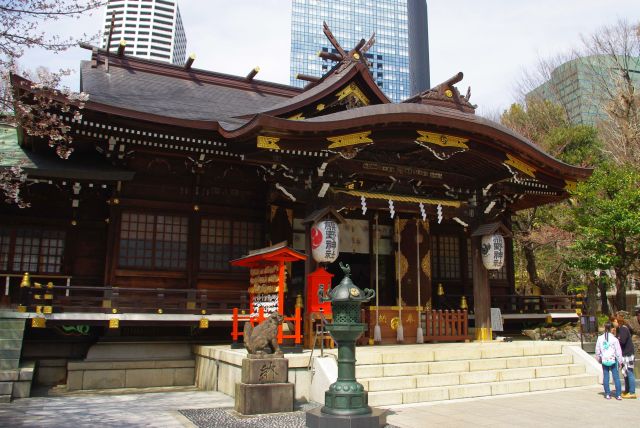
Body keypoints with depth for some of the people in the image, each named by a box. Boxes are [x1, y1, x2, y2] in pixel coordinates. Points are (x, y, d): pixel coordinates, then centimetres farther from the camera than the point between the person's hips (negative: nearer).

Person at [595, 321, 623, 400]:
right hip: (613, 360, -2)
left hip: (604, 361, 2)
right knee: (616, 377, 4)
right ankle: (618, 395, 3)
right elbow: (618, 351, -7)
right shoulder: (614, 339, -12)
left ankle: (607, 394, 10)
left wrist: (599, 359, 19)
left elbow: (597, 350, 6)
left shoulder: (600, 338, -2)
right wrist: (620, 361, 3)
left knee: (606, 377, 8)